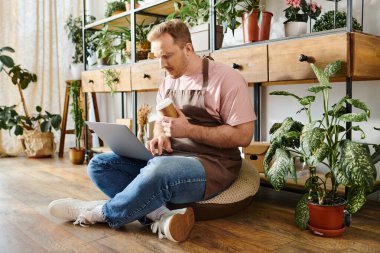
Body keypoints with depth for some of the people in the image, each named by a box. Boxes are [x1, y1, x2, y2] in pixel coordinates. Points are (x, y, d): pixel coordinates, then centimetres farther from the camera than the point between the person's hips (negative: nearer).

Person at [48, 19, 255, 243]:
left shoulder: (226, 78, -10)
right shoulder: (169, 82, 12)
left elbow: (243, 136, -13)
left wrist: (189, 130, -20)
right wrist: (160, 136, -5)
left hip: (211, 163, -7)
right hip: (168, 157, 8)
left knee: (158, 171, -39)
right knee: (99, 165, -5)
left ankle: (98, 213, -10)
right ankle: (162, 214, -24)